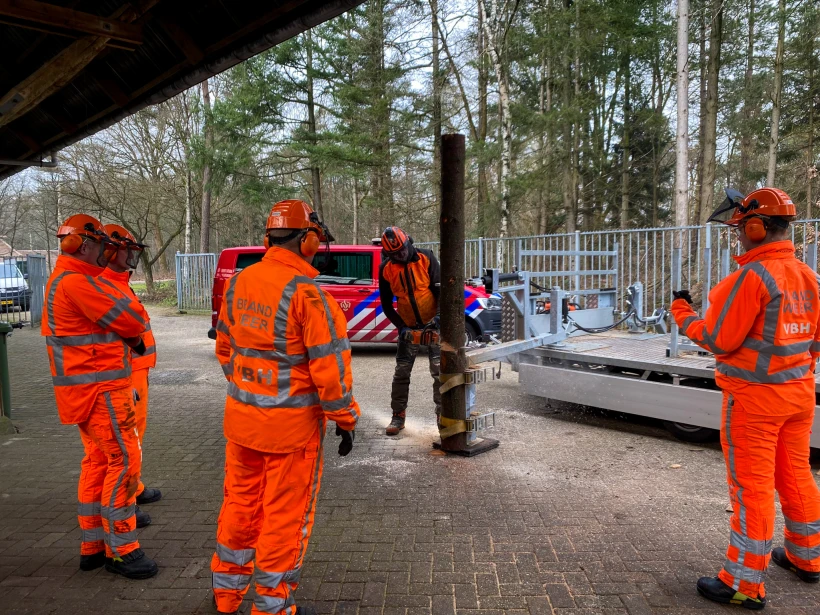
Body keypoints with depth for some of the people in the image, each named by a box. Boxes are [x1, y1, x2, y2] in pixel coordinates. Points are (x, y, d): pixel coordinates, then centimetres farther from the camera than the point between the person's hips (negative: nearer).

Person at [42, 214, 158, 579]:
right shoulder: (77, 282, -18)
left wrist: (129, 336, 1)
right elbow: (131, 319, -18)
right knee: (124, 461, -6)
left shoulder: (62, 281, 17)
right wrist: (134, 329, 3)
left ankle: (93, 545, 25)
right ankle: (120, 551, 3)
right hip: (99, 389, -11)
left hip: (87, 388, 11)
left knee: (98, 461, 15)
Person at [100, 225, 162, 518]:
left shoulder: (119, 283, 16)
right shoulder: (104, 286, -17)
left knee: (135, 433, 20)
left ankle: (134, 488, 34)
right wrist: (127, 383, -25)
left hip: (136, 372, 10)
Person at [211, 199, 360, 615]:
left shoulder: (238, 283, 3)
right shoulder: (306, 292, -19)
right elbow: (329, 364, -19)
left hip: (241, 418, 7)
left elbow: (225, 347, 13)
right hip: (291, 425, -7)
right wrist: (345, 419, -7)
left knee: (240, 503, 22)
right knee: (286, 515, 10)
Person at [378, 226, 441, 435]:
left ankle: (442, 413, 6)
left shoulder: (425, 258, -11)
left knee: (439, 370, -4)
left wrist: (439, 315, -20)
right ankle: (398, 416, 13)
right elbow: (386, 304, 0)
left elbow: (440, 288, -7)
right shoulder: (386, 269, -6)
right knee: (401, 372, 3)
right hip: (408, 327, 2)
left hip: (433, 323, -2)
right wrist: (401, 326, -10)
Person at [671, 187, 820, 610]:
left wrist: (682, 313, -2)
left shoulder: (752, 276, -19)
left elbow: (718, 339, -17)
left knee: (751, 487, 0)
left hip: (755, 396, -8)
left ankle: (745, 584, 10)